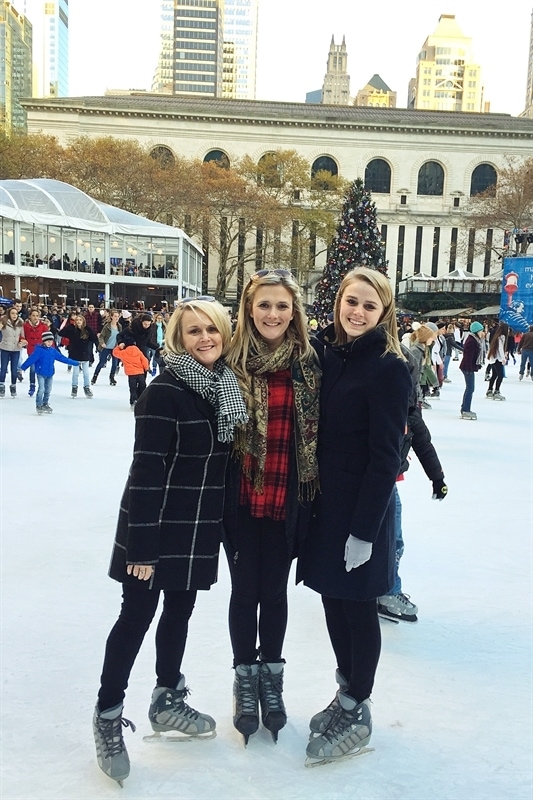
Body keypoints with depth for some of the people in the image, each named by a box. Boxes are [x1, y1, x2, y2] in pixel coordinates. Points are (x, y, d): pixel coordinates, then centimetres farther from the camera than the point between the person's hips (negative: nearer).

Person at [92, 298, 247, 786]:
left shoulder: (227, 388, 4)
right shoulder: (166, 391, -17)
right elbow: (146, 469, -20)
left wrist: (224, 525, 14)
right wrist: (142, 544, -20)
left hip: (201, 526, 7)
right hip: (158, 526, -6)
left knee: (180, 612, 19)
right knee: (136, 617, 5)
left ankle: (168, 701, 38)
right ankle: (108, 717, 23)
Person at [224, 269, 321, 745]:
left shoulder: (309, 364, -3)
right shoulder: (233, 363, -6)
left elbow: (318, 435, 1)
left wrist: (313, 494, 0)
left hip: (286, 502, 1)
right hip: (242, 499, -1)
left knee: (275, 591, 15)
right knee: (245, 590, 12)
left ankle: (271, 677, 36)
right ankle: (246, 678, 32)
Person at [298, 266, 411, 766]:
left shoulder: (388, 368, -14)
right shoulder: (327, 353, 5)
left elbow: (385, 455, -16)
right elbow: (316, 431, 9)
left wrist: (364, 529, -17)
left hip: (362, 506, -6)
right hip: (324, 499, 6)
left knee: (357, 606, 6)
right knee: (333, 598, 16)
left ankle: (356, 715, 25)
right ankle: (345, 694, 36)